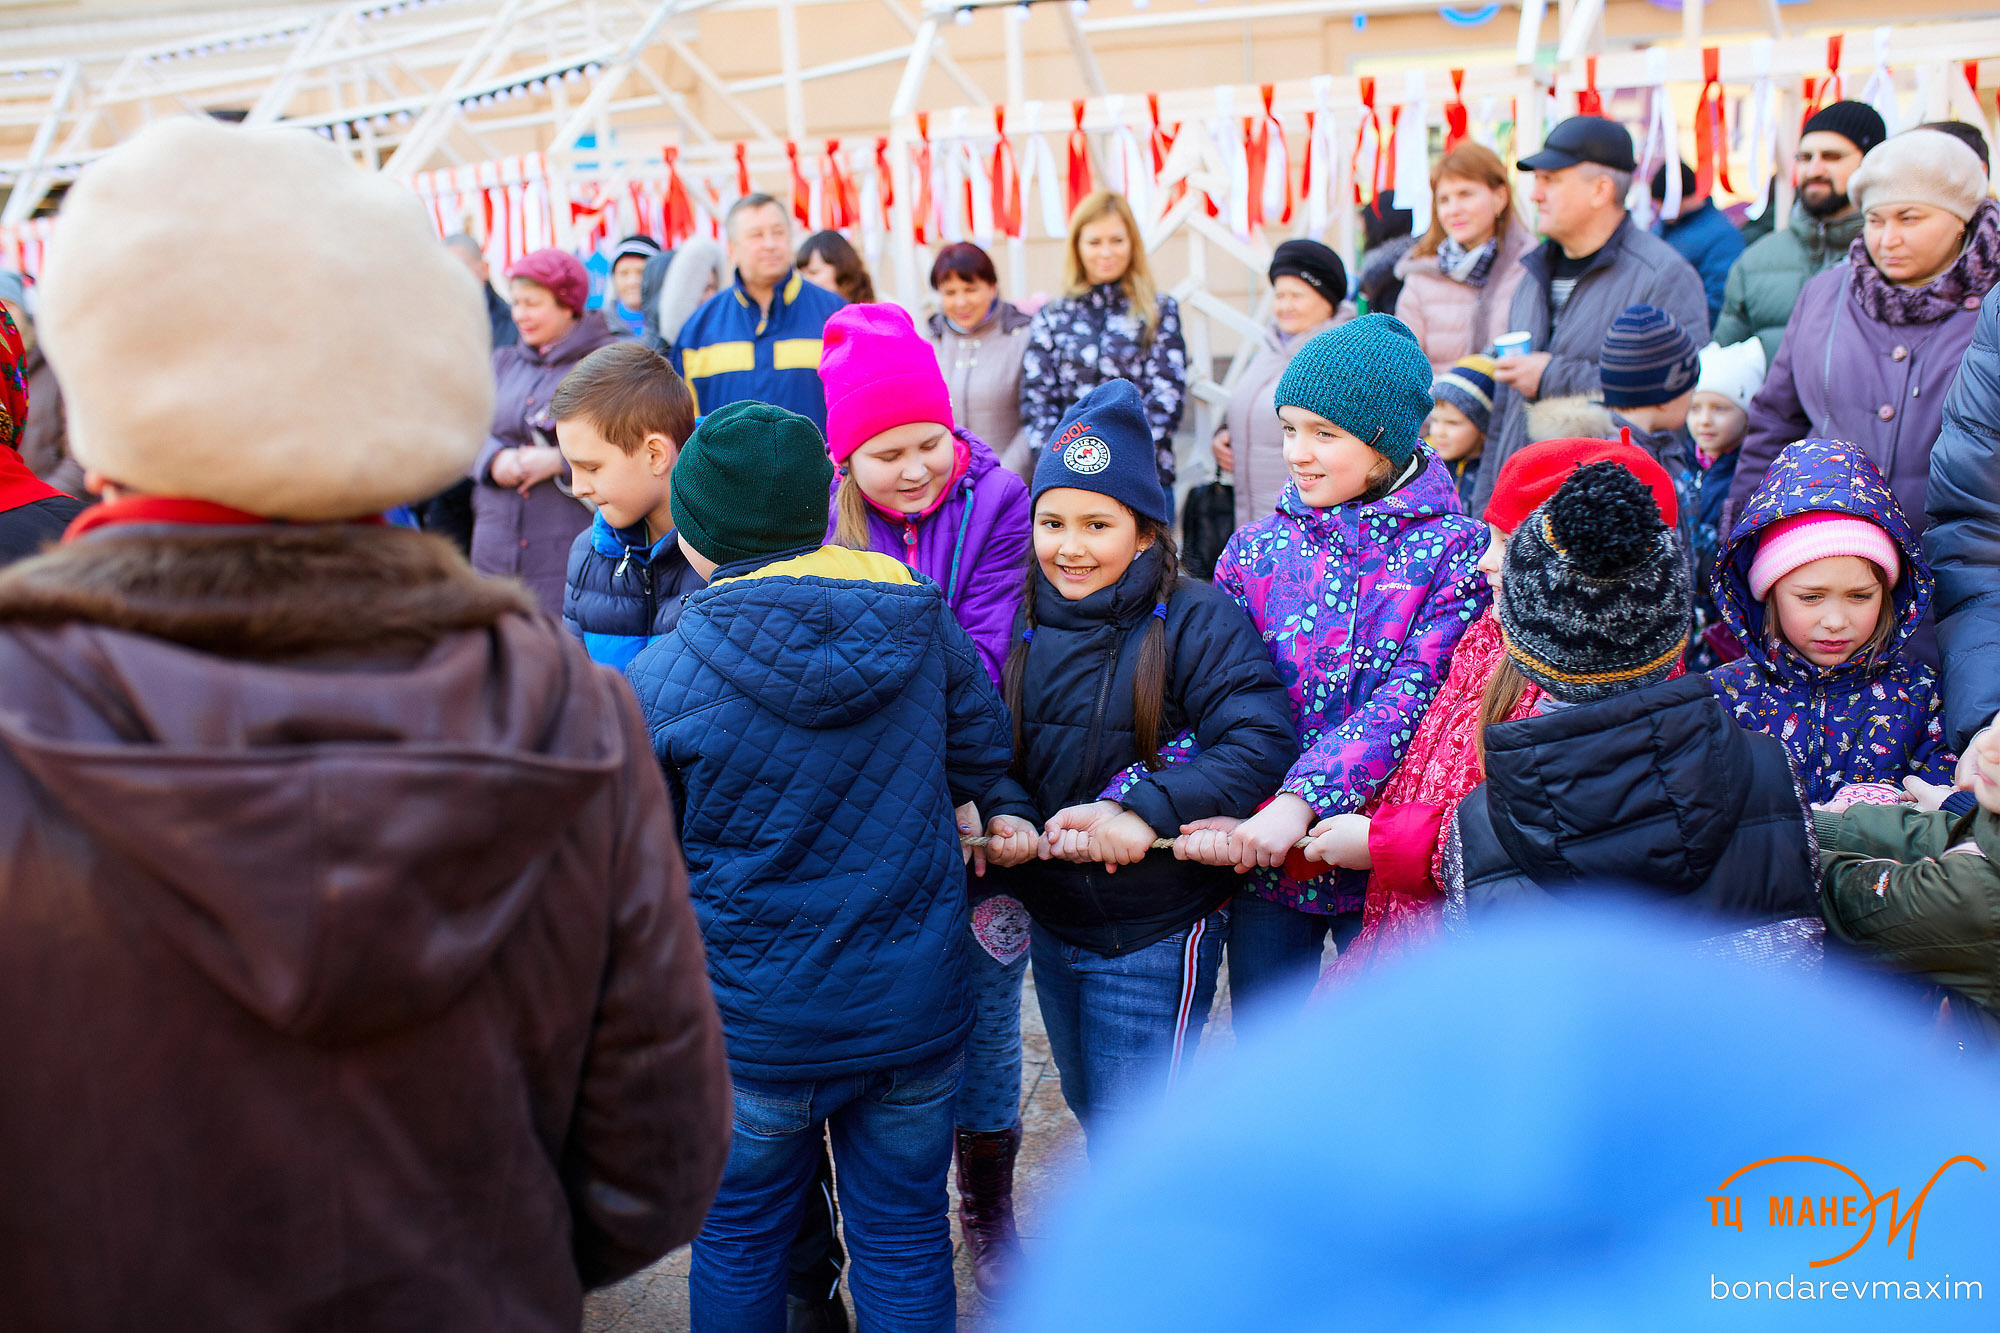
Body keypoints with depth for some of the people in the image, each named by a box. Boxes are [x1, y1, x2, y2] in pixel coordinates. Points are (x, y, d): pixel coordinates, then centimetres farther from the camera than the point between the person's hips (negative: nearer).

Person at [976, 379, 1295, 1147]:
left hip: (1156, 933, -6)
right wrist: (1007, 813, -19)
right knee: (1089, 1111, 25)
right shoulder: (1024, 623, 1)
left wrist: (1146, 811, -34)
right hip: (1052, 924, 6)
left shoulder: (1197, 619, -16)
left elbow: (1261, 743, -25)